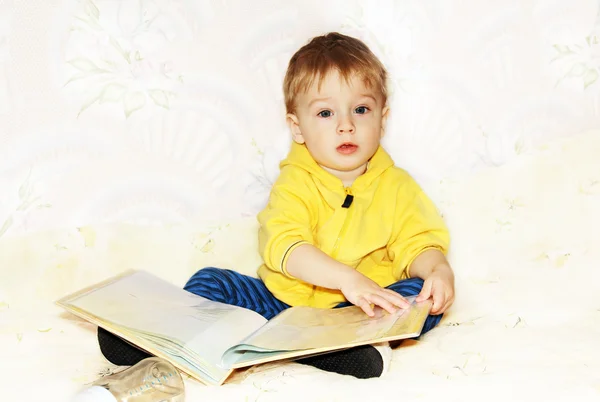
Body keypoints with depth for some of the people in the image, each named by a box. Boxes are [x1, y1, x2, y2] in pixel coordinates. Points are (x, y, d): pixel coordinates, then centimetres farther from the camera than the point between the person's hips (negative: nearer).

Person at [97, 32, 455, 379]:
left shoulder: (396, 187, 2)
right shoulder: (295, 182, -5)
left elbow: (417, 243, -2)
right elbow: (283, 244, -21)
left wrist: (438, 269, -27)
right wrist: (345, 278, -36)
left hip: (357, 309, 0)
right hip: (284, 298, 1)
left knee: (428, 297, -27)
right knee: (211, 281, -12)